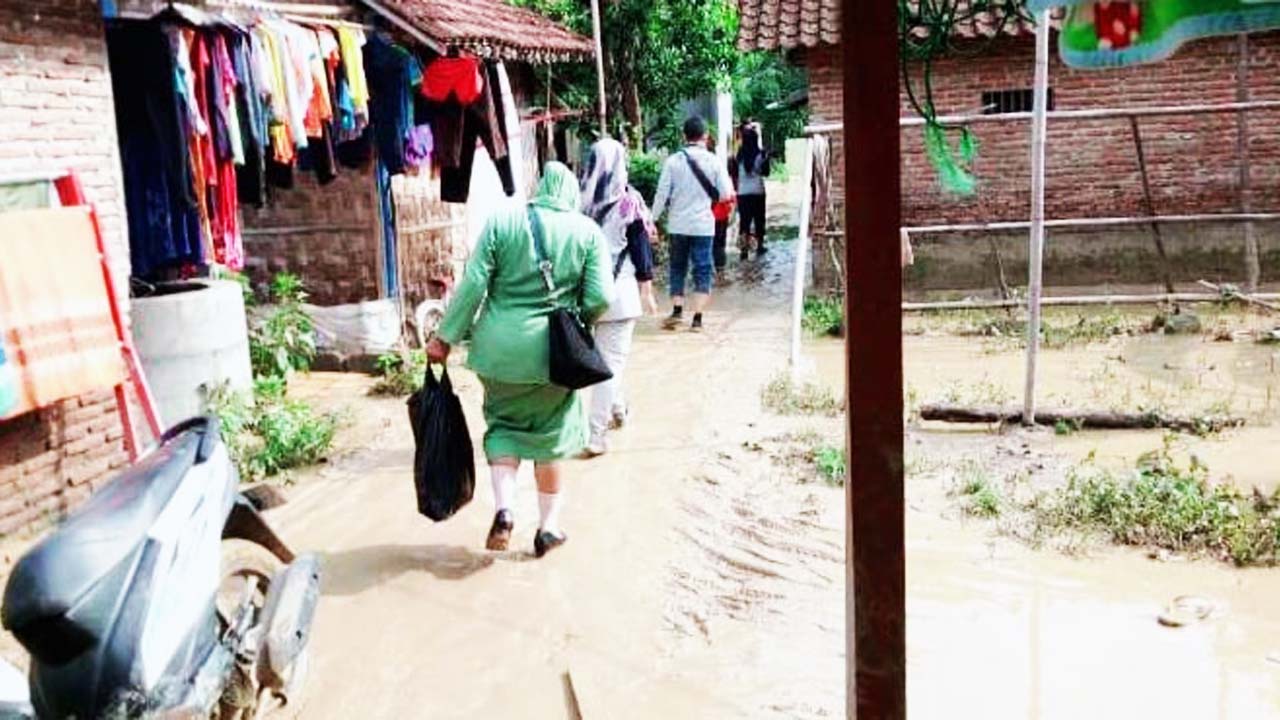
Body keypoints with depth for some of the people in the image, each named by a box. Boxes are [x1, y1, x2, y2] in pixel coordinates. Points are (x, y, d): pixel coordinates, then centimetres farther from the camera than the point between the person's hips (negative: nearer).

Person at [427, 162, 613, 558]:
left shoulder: (501, 222, -1)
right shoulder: (588, 231, -1)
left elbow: (473, 285, -5)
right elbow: (601, 298, -7)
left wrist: (446, 336, 2)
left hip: (500, 346, 0)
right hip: (553, 350, 0)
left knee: (503, 424, 18)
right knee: (550, 433, 15)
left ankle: (503, 508, 0)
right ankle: (549, 526, 22)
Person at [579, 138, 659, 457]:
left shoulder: (580, 200, -2)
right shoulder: (629, 200, -8)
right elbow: (640, 248, -5)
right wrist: (647, 290, 4)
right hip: (619, 289, -4)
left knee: (608, 354, 23)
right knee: (612, 359, 0)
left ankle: (617, 407, 39)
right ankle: (597, 433, -2)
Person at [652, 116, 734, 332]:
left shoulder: (673, 161, -5)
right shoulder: (713, 161, -5)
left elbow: (662, 194, -5)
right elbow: (725, 193, -3)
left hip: (678, 224, 1)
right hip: (703, 224, -1)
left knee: (677, 268, 16)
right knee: (702, 270, 4)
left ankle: (677, 310, 7)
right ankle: (697, 318, -1)